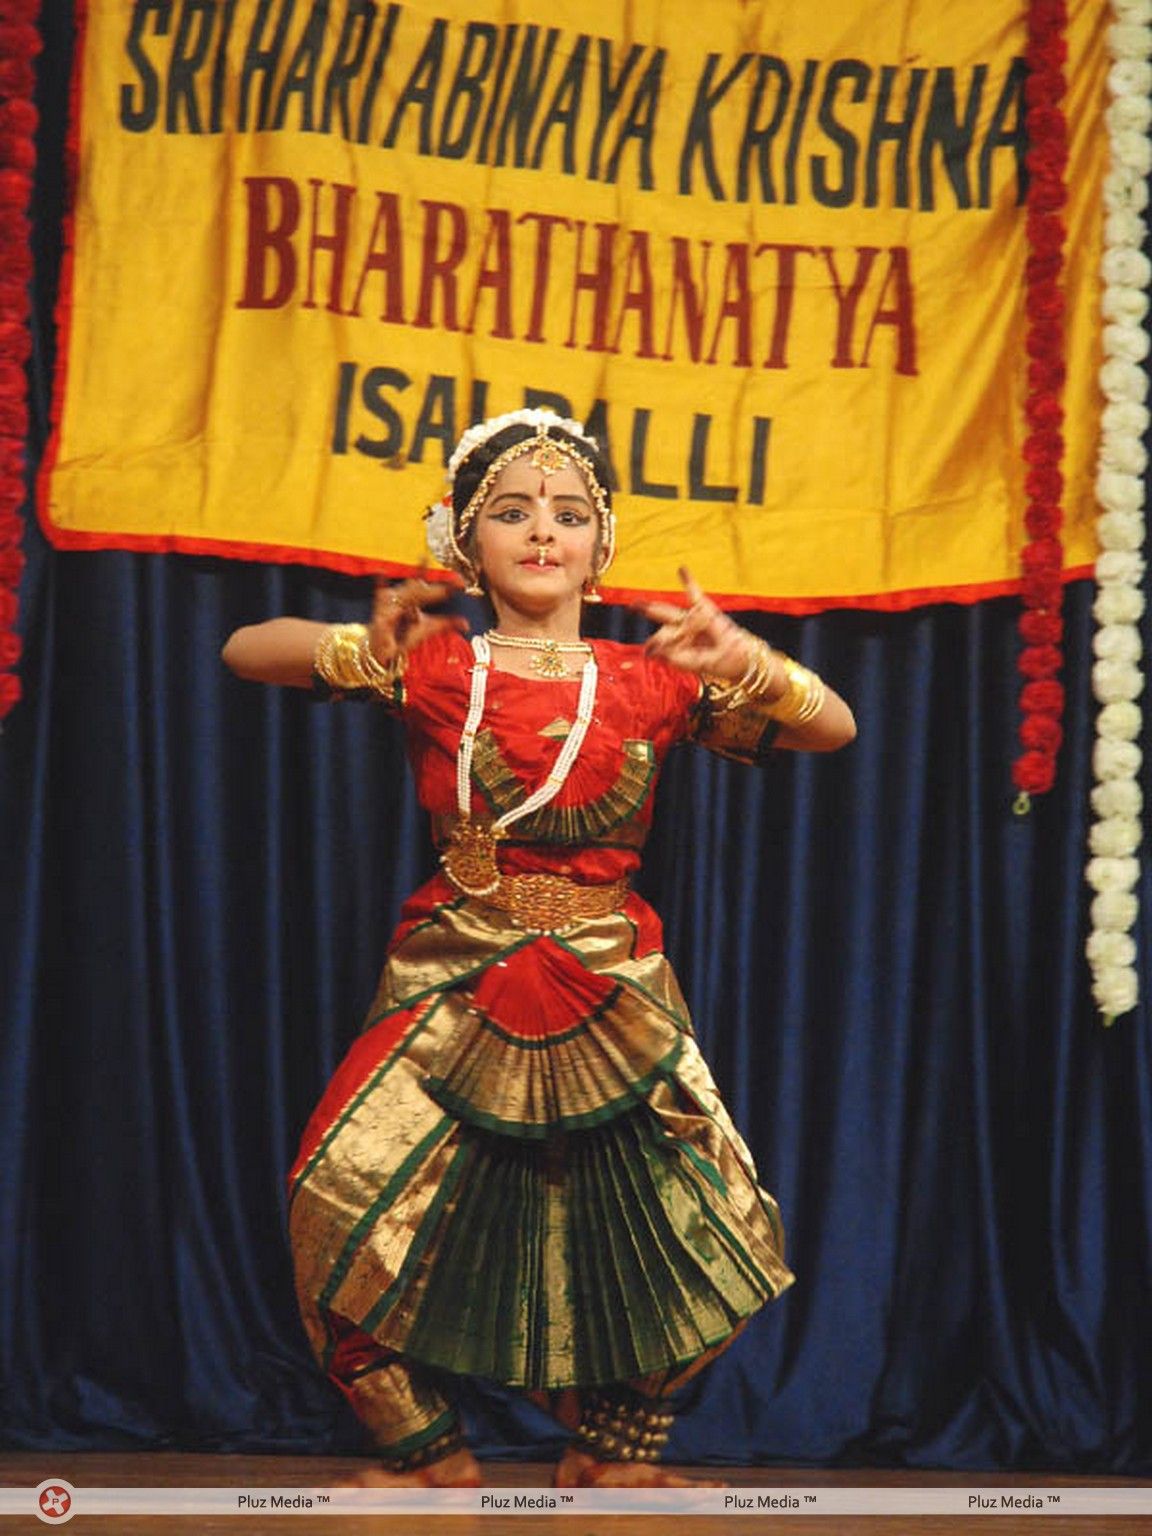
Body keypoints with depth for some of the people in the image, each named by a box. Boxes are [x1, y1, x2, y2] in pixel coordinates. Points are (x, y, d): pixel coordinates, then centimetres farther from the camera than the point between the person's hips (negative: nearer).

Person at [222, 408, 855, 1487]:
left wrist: (746, 663, -17)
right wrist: (371, 648, -26)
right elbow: (246, 652, -6)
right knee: (345, 1212, -16)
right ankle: (433, 1458, 7)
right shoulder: (432, 666, 1)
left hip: (613, 995, 2)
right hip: (454, 989, -2)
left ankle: (613, 1455, 23)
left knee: (712, 1231, -1)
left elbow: (834, 727, 4)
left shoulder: (652, 680, 6)